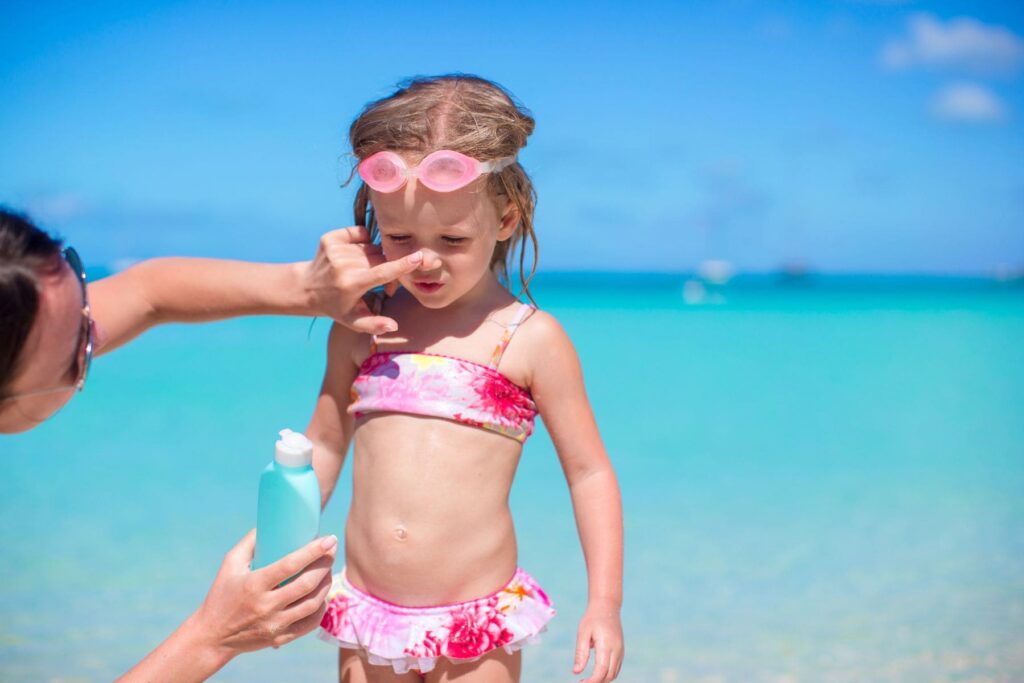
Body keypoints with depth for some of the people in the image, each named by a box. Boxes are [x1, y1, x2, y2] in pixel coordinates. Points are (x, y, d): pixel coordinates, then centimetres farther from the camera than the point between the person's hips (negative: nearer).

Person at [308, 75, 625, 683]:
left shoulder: (531, 340, -6)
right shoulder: (360, 328, 3)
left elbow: (589, 473, -2)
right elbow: (324, 445, 14)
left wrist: (605, 604, -6)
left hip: (479, 629, -3)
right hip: (367, 611, 3)